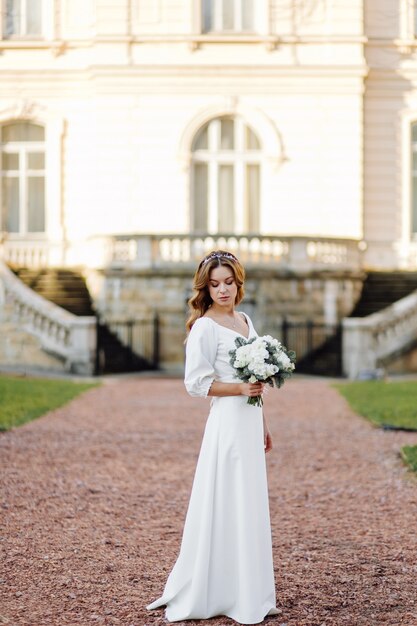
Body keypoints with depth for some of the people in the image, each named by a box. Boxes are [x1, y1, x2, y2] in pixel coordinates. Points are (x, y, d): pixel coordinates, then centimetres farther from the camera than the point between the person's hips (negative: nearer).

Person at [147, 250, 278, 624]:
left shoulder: (245, 321, 13)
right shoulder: (205, 327, -11)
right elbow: (196, 383, -15)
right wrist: (240, 388, -20)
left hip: (250, 423, 8)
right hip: (228, 423, -8)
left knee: (252, 506, 12)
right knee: (227, 507, -3)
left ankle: (252, 595, 21)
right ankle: (220, 595, 7)